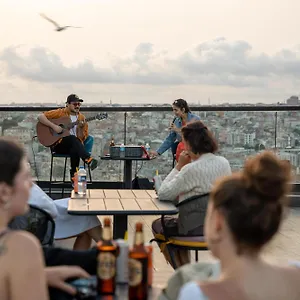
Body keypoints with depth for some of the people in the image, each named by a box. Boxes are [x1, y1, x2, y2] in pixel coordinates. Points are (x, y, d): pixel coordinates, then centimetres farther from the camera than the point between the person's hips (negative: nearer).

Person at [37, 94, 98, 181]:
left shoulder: (81, 118, 9)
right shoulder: (60, 113, 0)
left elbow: (81, 138, 5)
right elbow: (40, 117, -7)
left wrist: (80, 128, -15)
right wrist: (53, 126, -18)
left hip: (74, 146, 2)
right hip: (58, 144, -2)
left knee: (75, 150, -35)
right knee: (72, 138, -35)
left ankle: (74, 175, -26)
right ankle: (89, 160, -46)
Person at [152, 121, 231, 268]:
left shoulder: (191, 169, -22)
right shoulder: (224, 163, -1)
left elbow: (162, 194, -15)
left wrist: (179, 166, -10)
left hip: (198, 229, -7)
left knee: (157, 225, 22)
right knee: (177, 221, 34)